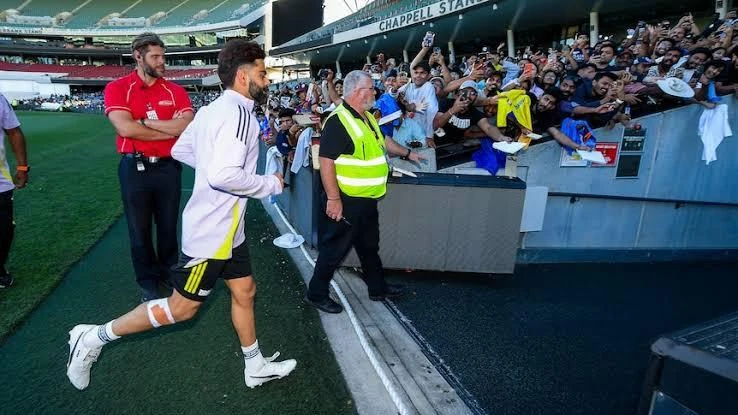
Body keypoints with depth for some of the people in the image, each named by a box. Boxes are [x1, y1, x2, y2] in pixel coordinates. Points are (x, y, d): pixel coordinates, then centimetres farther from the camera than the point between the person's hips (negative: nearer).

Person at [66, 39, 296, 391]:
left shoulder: (214, 109, 8)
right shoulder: (238, 113, -21)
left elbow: (180, 150, 16)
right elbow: (224, 175, -31)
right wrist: (271, 184, -17)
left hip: (224, 227, 10)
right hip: (213, 230, -10)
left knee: (244, 291, 17)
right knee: (181, 308, 5)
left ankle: (256, 367, 32)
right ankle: (94, 337, 22)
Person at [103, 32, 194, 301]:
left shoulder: (175, 91, 3)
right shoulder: (117, 88, -3)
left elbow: (187, 126, -12)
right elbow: (125, 128, -17)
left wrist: (145, 121, -13)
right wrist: (171, 131, -11)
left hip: (168, 166, 2)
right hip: (134, 168, -1)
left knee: (168, 225, 14)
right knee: (139, 229, 10)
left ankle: (168, 271, 34)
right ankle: (148, 281, 27)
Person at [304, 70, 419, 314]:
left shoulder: (367, 117, 10)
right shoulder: (338, 121, -20)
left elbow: (382, 141, 27)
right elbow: (326, 161, -24)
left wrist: (407, 153, 33)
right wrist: (333, 199, -25)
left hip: (367, 199, 9)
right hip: (345, 201, -9)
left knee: (369, 246, 22)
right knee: (335, 249, 4)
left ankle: (378, 287, 39)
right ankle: (316, 294, 21)